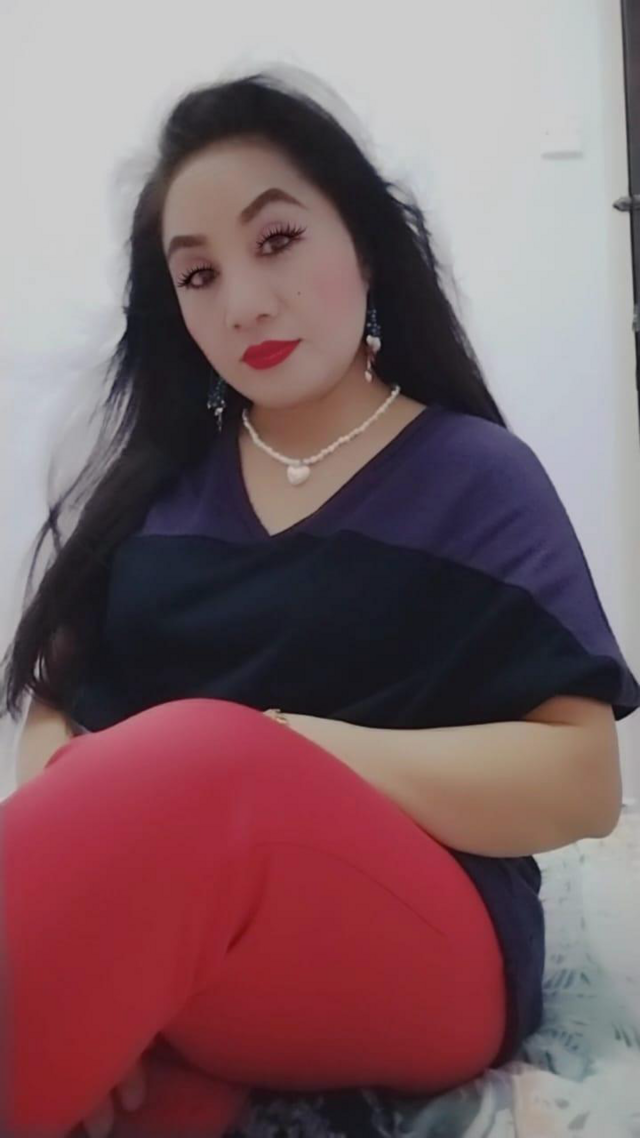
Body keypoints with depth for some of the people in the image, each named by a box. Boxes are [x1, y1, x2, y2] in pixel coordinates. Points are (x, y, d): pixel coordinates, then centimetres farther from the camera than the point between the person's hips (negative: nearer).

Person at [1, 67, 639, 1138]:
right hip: (148, 930, 3)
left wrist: (282, 750, -14)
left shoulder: (475, 478, 7)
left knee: (203, 764, -34)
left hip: (423, 947, -2)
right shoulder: (159, 484, 16)